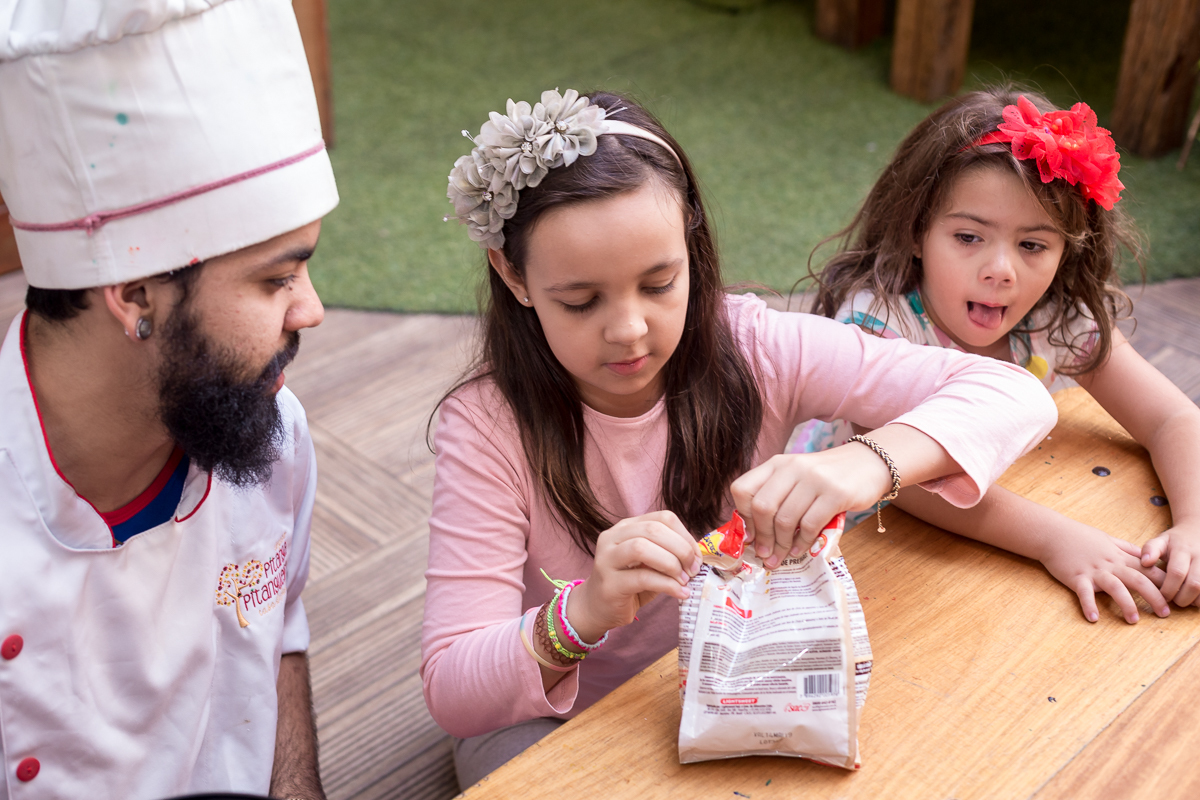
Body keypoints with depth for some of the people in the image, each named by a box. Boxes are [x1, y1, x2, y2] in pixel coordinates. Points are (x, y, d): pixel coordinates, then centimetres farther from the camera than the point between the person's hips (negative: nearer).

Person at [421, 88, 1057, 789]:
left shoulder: (753, 350, -16)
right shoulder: (488, 424, -20)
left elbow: (1015, 396, -19)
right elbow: (451, 691, -22)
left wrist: (868, 463, -39)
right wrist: (581, 615, -42)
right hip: (556, 725, -1)